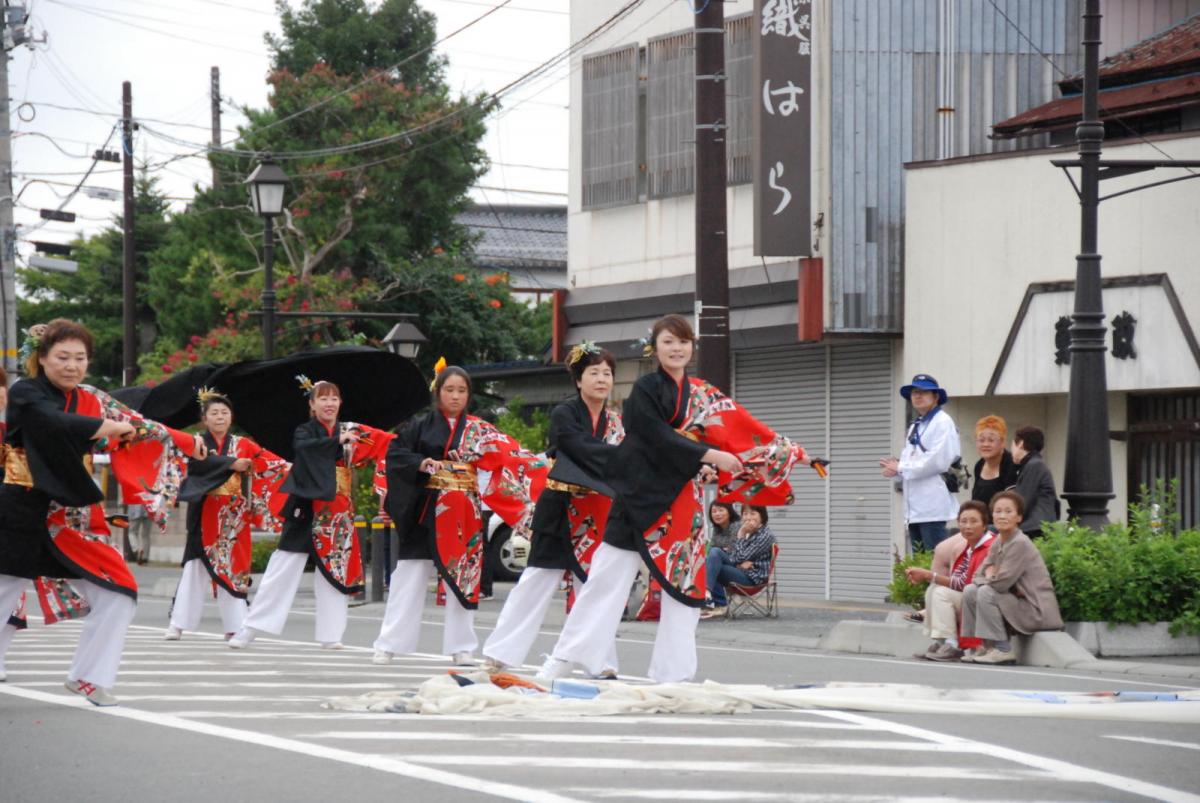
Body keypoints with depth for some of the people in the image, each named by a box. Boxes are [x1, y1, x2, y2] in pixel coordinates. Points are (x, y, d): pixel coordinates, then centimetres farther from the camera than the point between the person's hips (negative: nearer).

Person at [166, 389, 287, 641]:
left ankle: (234, 626, 6)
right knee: (196, 567, -4)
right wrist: (232, 464, -26)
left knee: (233, 568, 3)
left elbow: (270, 461, -1)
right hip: (206, 515, -2)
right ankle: (178, 624, -2)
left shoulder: (242, 445, 10)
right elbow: (199, 462, -20)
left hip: (233, 517, 2)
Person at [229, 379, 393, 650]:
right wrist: (338, 440, -26)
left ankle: (329, 635, 10)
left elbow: (383, 441, 1)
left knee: (334, 568, 3)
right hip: (308, 507, -3)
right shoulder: (304, 431, 0)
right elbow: (305, 447, -23)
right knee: (284, 568, -4)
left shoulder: (350, 431, 9)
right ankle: (250, 628, 0)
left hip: (338, 512, 3)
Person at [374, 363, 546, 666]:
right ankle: (388, 644, 4)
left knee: (462, 574, 3)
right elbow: (394, 452, -2)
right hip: (425, 510, -1)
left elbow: (510, 454, -1)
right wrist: (419, 464, -17)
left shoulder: (478, 430, 5)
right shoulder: (421, 426, 3)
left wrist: (541, 466, -12)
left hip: (463, 513, 1)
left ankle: (461, 647, 11)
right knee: (410, 575, 1)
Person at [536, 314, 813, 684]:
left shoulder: (703, 395, 12)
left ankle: (672, 675, 8)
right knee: (607, 580, -4)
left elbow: (745, 431, 13)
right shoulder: (645, 390, -4)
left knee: (684, 584, 2)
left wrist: (789, 452, 10)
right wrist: (709, 456, -18)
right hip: (641, 496, -5)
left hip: (682, 503, 5)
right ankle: (560, 663, 2)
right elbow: (658, 438, -15)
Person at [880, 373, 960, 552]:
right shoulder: (914, 426, 22)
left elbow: (938, 461, -16)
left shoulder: (943, 422, -5)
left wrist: (901, 468, -11)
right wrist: (896, 466, 1)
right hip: (914, 507, 9)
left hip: (933, 504, -9)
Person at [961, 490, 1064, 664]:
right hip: (1017, 603, 9)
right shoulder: (998, 542, 9)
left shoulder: (1020, 544, -19)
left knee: (986, 593, -23)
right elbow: (978, 576, 9)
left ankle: (1003, 650, -16)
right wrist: (990, 575, -12)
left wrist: (988, 579, -1)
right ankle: (978, 647, 8)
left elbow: (1001, 583, -22)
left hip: (1037, 610, -9)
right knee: (970, 591, 3)